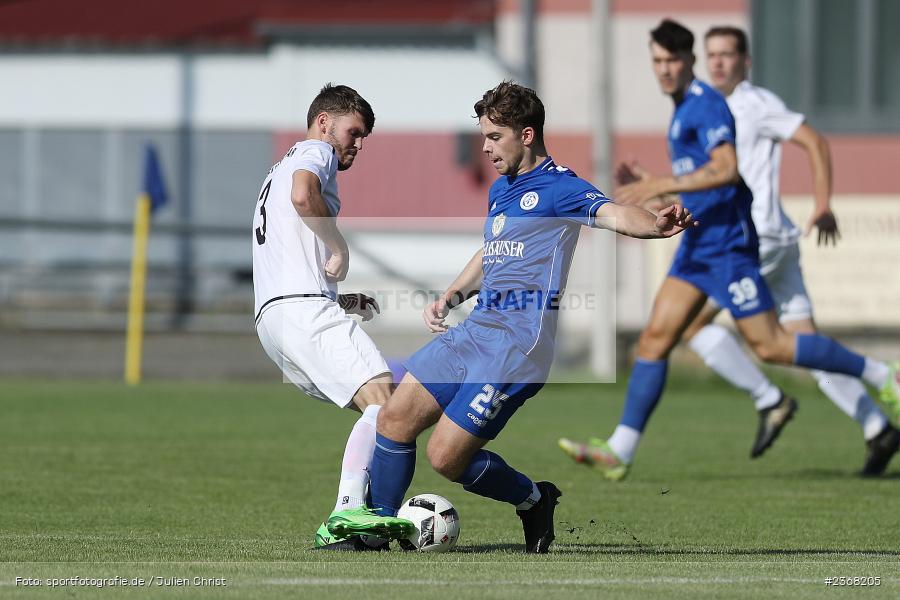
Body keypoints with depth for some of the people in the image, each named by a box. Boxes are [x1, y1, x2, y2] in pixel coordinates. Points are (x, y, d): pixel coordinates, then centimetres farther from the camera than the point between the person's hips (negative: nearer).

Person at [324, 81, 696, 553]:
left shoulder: (558, 187, -10)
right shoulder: (500, 190, 17)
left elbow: (612, 214, -30)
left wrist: (656, 226, -51)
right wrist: (450, 297, 20)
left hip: (518, 341, -9)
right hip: (476, 330, 9)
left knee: (447, 458, -11)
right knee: (395, 418, 5)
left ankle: (534, 499, 14)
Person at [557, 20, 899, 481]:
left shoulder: (706, 105, -13)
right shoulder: (684, 110, 18)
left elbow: (726, 170, -27)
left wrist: (663, 185, -28)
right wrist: (650, 186, 18)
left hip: (727, 243, -9)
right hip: (697, 245, 9)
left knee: (770, 346, -6)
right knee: (655, 338, 0)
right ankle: (620, 451, -3)